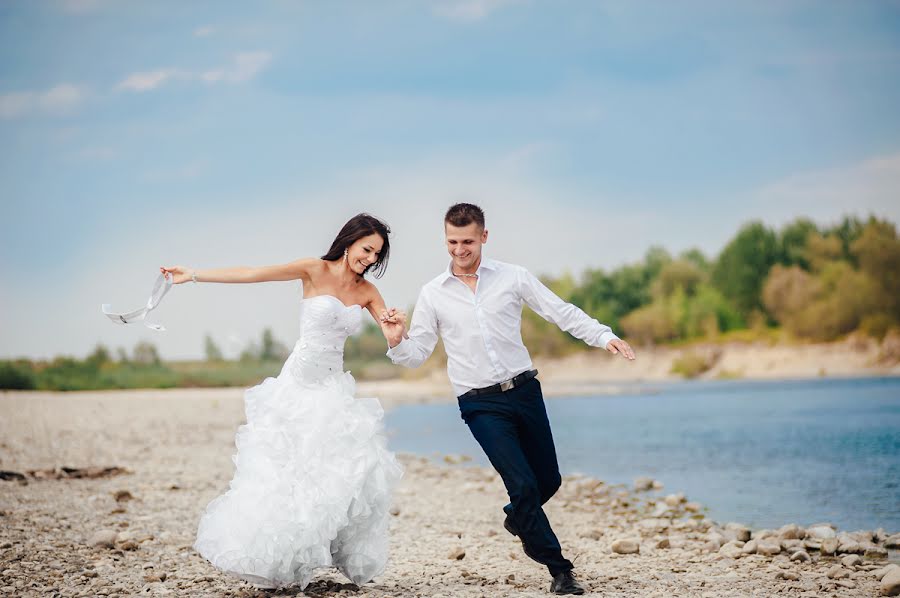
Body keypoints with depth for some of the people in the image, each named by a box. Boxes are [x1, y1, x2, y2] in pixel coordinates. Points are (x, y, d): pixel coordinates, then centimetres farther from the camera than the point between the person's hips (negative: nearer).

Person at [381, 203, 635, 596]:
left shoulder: (513, 277, 2)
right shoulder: (432, 295, 3)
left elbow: (561, 312, -1)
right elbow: (417, 354, 6)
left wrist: (603, 336, -14)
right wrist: (397, 342, -16)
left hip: (524, 390, 2)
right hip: (480, 404, -2)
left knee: (548, 481, 10)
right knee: (523, 484, -12)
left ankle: (517, 518, 45)